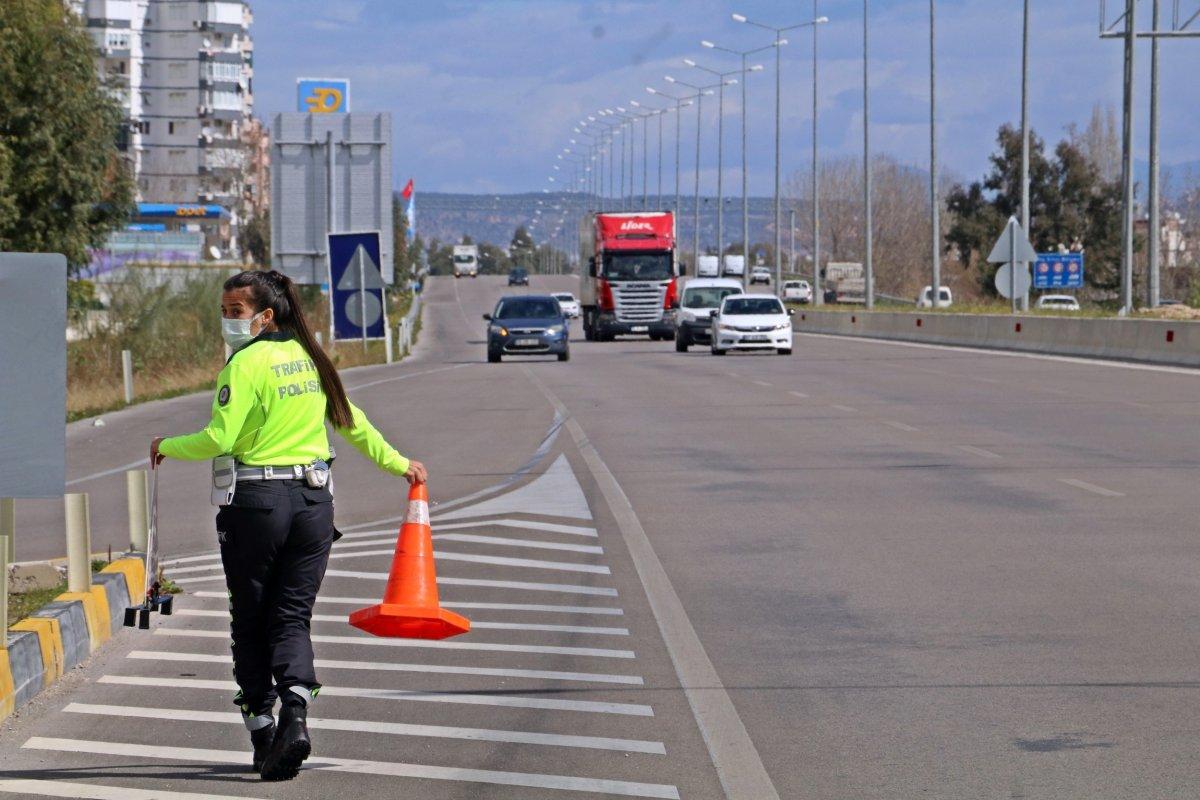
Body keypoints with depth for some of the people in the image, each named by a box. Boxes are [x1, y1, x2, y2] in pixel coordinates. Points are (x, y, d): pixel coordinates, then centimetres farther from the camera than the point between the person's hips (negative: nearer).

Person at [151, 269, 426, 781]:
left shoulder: (247, 363, -11)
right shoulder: (309, 357, 10)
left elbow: (219, 439, -17)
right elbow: (352, 422, 19)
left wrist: (166, 446, 0)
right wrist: (399, 464, 31)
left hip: (256, 502, -5)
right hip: (314, 501, 6)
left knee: (250, 622, 7)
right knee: (292, 616, 6)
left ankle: (262, 732, 6)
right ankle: (295, 715, -17)